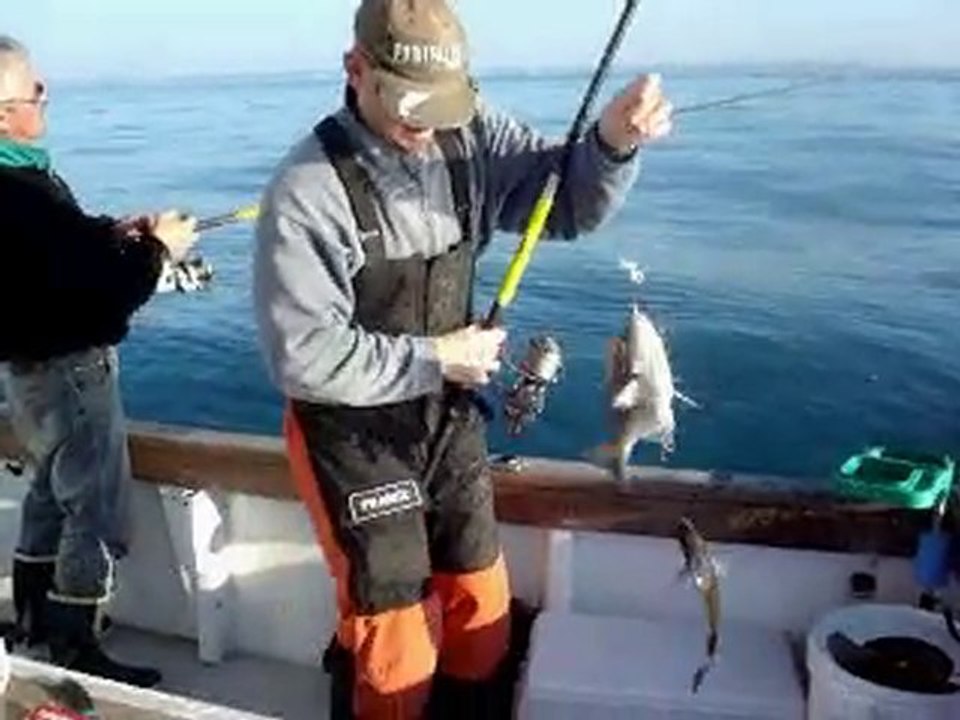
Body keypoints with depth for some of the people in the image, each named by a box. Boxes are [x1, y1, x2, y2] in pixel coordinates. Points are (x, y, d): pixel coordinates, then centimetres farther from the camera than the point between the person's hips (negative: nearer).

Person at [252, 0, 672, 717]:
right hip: (354, 437, -5)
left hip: (449, 418, 5)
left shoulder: (471, 136, -8)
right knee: (394, 641, 8)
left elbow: (569, 204, -4)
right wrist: (434, 358, -18)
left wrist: (613, 141, -24)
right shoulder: (307, 191, -22)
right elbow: (304, 358, -22)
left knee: (482, 609, 20)